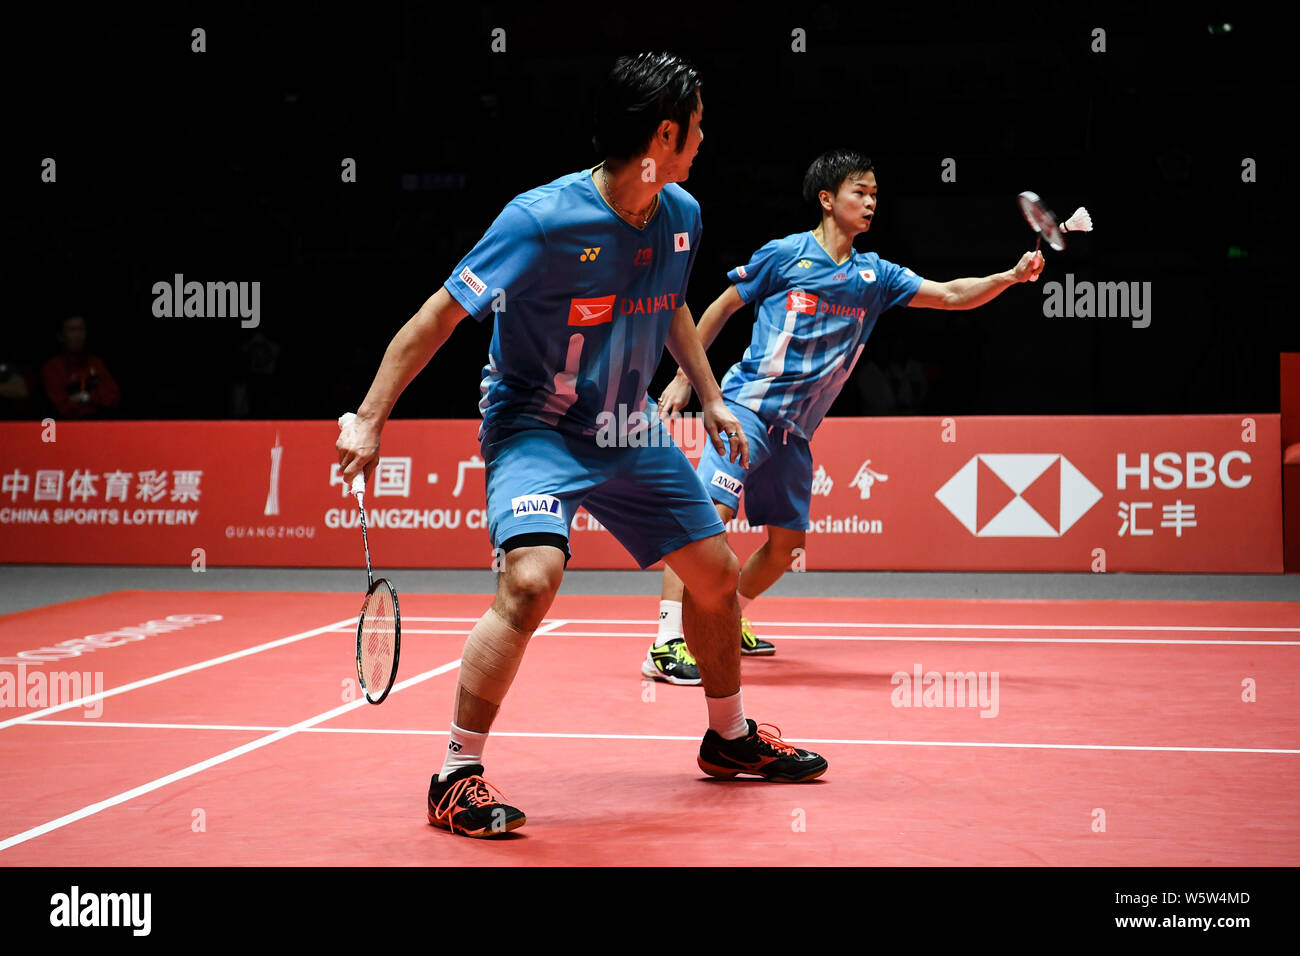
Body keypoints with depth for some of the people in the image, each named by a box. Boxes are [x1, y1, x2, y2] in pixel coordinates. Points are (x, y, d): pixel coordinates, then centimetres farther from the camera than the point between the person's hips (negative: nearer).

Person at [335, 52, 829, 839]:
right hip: (537, 426, -7)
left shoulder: (681, 215, -2)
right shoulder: (542, 220, -24)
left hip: (631, 432, 7)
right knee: (532, 578, -29)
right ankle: (456, 778, -15)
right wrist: (370, 419, -23)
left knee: (717, 573, 12)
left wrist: (711, 397, 18)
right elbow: (440, 316, -20)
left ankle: (730, 737, 36)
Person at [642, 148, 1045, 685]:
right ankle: (666, 645, -25)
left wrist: (1012, 276, -8)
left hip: (795, 430, 7)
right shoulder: (784, 254, -2)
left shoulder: (874, 276, 10)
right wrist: (684, 377, 4)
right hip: (747, 406, -6)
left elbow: (952, 295, 8)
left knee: (786, 543, 9)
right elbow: (722, 307, 6)